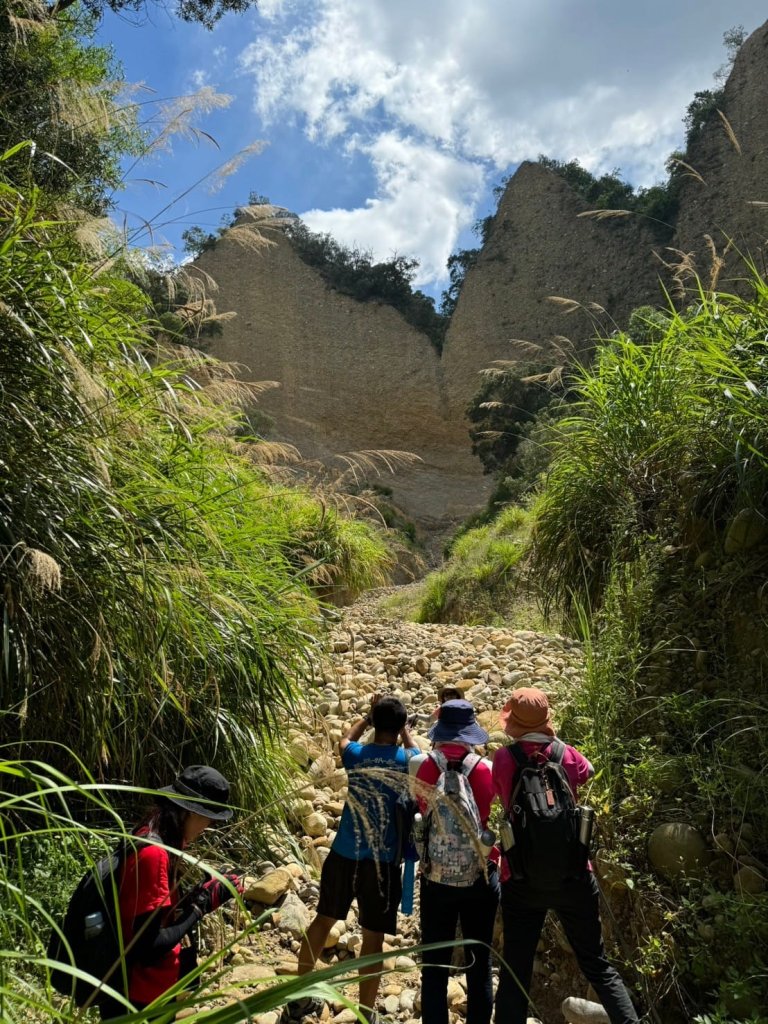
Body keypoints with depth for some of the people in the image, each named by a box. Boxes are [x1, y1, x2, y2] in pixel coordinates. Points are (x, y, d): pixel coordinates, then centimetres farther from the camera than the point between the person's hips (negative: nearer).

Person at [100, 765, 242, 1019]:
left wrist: (206, 892, -2)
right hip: (139, 1002, -9)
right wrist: (203, 902, -18)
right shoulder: (153, 853, -27)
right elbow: (148, 947, -26)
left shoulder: (155, 841, 2)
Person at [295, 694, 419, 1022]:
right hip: (382, 861, -3)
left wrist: (368, 715, 28)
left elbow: (346, 739, 20)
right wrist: (402, 723, 22)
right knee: (373, 936, 7)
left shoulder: (355, 755, -5)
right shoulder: (407, 761, -8)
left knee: (323, 919, 19)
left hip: (344, 854, 3)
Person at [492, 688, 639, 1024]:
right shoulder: (568, 756, -7)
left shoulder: (504, 759, -9)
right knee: (597, 964, 17)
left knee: (515, 970, 10)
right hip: (572, 876, 1)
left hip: (521, 880, -1)